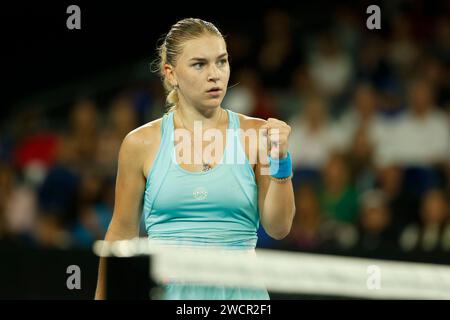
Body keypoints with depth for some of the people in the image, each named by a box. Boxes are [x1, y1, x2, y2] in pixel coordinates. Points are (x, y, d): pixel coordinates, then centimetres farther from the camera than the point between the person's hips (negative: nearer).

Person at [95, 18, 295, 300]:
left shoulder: (256, 134, -1)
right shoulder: (141, 144, 0)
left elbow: (278, 228, -4)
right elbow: (121, 234, 8)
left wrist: (279, 158, -15)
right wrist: (102, 297, 6)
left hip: (239, 288, 0)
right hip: (165, 289, 0)